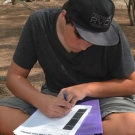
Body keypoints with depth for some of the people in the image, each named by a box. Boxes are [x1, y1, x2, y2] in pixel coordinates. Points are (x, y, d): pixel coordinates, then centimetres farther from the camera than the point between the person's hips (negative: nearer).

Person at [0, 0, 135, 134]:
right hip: (55, 98, 2)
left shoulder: (110, 32, -20)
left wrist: (88, 88, -25)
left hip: (101, 98, -1)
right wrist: (40, 100, -29)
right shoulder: (38, 23, -16)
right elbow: (14, 77, -9)